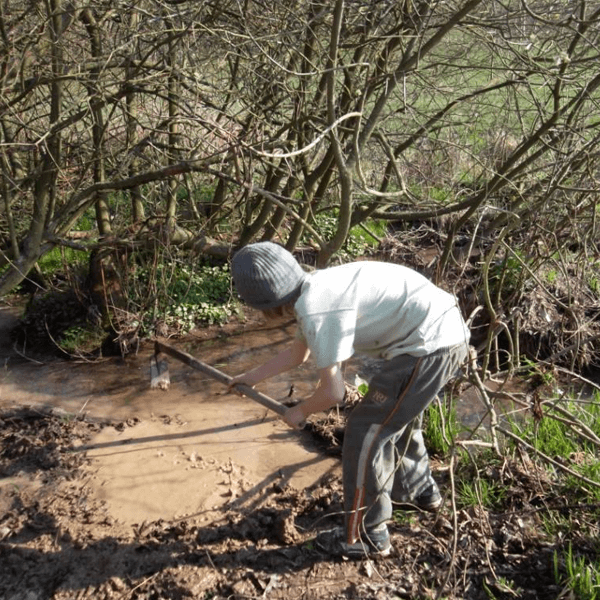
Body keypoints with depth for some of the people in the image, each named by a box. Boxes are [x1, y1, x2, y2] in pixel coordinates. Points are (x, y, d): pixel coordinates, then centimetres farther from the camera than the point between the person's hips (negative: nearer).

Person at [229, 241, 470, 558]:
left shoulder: (314, 310, -20)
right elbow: (297, 353, 28)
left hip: (430, 347, -10)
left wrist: (300, 412, 5)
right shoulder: (313, 289, 10)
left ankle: (364, 537, 13)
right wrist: (251, 377, 37)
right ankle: (418, 488, 51)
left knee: (365, 431, 0)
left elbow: (333, 391, -15)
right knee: (398, 412, 29)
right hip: (449, 330, 10)